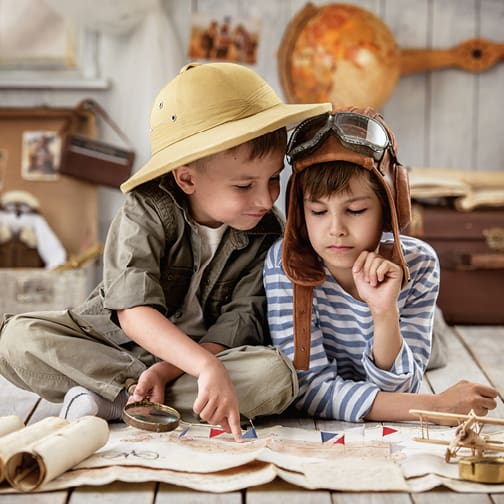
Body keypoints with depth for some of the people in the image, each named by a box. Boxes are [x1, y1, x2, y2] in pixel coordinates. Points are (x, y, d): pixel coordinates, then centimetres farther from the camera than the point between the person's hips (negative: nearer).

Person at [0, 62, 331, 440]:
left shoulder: (268, 233, -9)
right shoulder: (146, 214, -18)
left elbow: (238, 322, -13)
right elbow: (134, 311, -30)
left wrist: (166, 370, -27)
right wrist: (207, 368, -45)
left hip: (209, 352, 2)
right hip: (113, 341, -1)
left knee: (276, 376, -31)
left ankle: (110, 400, -24)